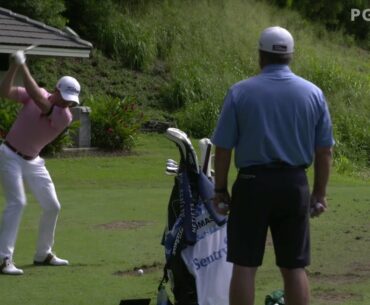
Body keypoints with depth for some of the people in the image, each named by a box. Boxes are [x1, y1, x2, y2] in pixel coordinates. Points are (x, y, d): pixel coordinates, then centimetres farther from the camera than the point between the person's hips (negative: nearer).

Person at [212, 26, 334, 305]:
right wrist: (320, 193, 12)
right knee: (294, 267, 6)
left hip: (253, 183, -2)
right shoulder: (313, 93, 3)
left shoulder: (240, 92, -3)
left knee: (244, 266, 3)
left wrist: (220, 190, 7)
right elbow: (324, 150, 4)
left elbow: (223, 148, -3)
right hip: (295, 185, 2)